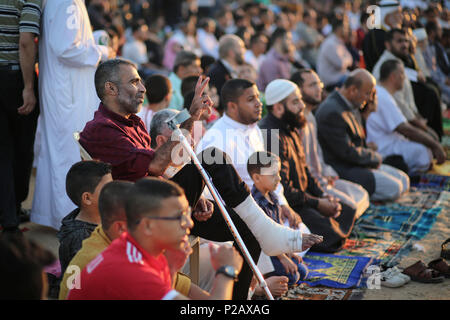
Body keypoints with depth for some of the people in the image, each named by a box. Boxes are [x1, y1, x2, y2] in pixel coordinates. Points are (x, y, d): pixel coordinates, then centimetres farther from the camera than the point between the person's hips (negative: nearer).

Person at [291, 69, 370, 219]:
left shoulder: (311, 117, 15)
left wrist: (328, 173, 7)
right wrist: (321, 183, -14)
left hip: (321, 178, 11)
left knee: (361, 195, 5)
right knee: (348, 205, -22)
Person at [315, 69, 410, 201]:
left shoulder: (353, 107, 8)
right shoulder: (332, 112, -24)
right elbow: (347, 152, -22)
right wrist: (376, 158, -9)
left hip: (355, 163, 11)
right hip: (342, 170, -11)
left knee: (403, 180, 8)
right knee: (393, 188, -20)